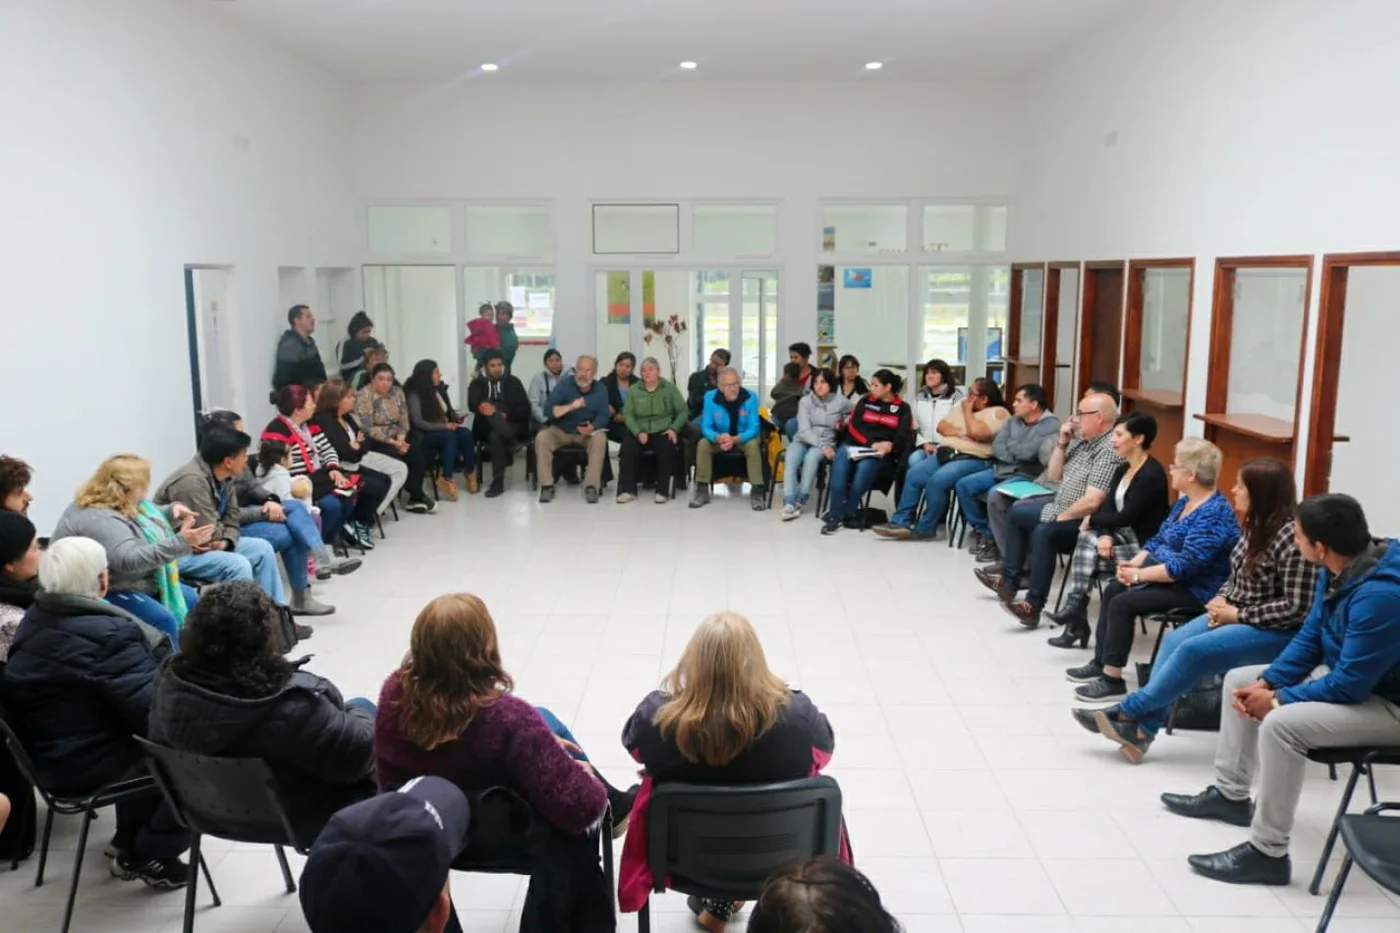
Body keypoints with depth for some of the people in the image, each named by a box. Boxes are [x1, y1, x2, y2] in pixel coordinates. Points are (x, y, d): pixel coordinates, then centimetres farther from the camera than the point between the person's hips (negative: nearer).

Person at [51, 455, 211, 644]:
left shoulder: (124, 505, 5)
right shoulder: (100, 520, -28)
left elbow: (147, 519, 24)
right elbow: (129, 560, -39)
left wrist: (172, 511, 1)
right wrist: (180, 542, -45)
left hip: (133, 583, 11)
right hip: (104, 592, -11)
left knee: (191, 600, 11)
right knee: (164, 621, -28)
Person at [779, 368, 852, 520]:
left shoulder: (841, 401, -1)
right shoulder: (805, 401, -3)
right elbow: (804, 430, -11)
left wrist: (845, 422, -1)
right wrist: (822, 446, -23)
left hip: (826, 442, 0)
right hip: (803, 440, 1)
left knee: (811, 457, -35)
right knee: (790, 458, -33)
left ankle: (799, 501, -31)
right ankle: (789, 503, -40)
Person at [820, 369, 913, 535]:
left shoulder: (903, 408, 10)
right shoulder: (865, 401, 16)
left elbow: (904, 436, -1)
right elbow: (853, 426, 5)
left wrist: (889, 446, -23)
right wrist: (871, 444, -12)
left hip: (881, 453, -2)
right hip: (855, 444, 2)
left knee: (865, 466, -37)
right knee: (840, 461, -33)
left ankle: (848, 513, -22)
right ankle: (835, 515, -36)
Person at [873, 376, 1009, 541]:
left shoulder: (998, 413, -4)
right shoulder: (962, 403, 19)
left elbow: (976, 432, -21)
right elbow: (941, 426, 12)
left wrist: (967, 410, -6)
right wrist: (961, 433, -5)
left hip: (973, 460, -8)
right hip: (946, 454, 8)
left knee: (937, 480, -29)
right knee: (913, 474, -12)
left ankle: (926, 529, -15)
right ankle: (900, 522, -9)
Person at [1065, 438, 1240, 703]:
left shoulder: (1214, 514, -24)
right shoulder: (1185, 501, 9)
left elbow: (1184, 567, -29)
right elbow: (1159, 539, 15)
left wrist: (1138, 575, -21)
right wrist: (1134, 563, -2)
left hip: (1195, 589, -10)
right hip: (1168, 576, 10)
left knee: (1123, 602, -20)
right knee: (1112, 590, 2)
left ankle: (1113, 679, -12)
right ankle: (1101, 662, 8)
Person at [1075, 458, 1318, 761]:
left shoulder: (1291, 537, -22)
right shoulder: (1255, 525, 6)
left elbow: (1296, 608, -23)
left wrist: (1238, 615, -19)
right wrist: (1221, 600, -2)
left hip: (1277, 631, -9)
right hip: (1236, 615, 9)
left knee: (1194, 651, -23)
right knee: (1175, 640, -11)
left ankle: (1129, 711, -9)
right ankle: (1143, 727, -13)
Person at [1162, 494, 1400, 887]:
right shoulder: (1338, 569, -4)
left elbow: (1350, 684, -31)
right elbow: (1309, 638, 6)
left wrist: (1277, 700, -18)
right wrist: (1267, 682, -6)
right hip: (1344, 673, 10)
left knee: (1281, 723, -32)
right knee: (1239, 680, 12)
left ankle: (1267, 854, -18)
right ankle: (1230, 794, 24)